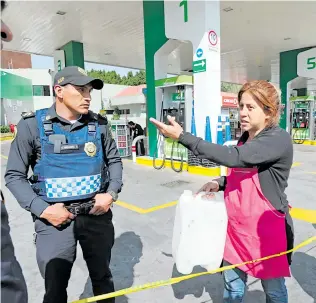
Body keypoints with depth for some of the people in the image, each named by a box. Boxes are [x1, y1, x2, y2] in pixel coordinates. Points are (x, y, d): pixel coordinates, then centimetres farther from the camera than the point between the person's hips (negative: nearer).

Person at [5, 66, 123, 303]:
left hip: (97, 215, 2)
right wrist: (42, 210, -12)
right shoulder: (32, 125, -7)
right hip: (55, 219, -2)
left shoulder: (99, 124, 0)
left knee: (102, 277, 19)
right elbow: (14, 176, -2)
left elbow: (114, 161, 11)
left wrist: (111, 193, -4)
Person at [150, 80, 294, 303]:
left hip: (267, 230, -6)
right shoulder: (245, 138, 6)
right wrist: (219, 183, -3)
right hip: (237, 227, 7)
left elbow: (233, 157, -34)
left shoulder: (279, 139, -19)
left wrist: (182, 137, -33)